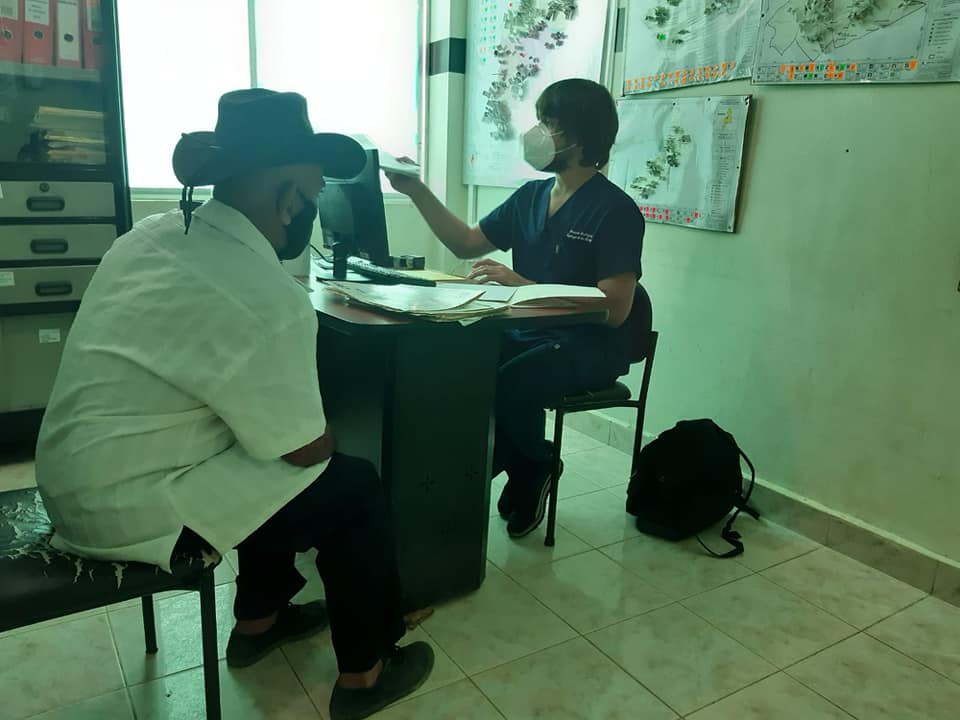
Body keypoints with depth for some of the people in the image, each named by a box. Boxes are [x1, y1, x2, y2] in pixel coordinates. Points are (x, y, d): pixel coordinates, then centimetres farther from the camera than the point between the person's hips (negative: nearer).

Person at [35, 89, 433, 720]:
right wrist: (325, 442, 6)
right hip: (130, 506, -9)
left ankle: (259, 620, 37)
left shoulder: (153, 233, 2)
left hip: (78, 477, 9)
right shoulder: (269, 299, -25)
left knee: (277, 466, 24)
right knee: (355, 488, 1)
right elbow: (307, 447, -16)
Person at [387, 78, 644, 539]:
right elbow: (467, 244, 17)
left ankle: (533, 466, 2)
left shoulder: (615, 210, -11)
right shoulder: (531, 196, 10)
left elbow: (614, 310, -19)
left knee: (507, 384, -32)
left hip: (589, 347, -6)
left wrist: (522, 285, -25)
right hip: (527, 334, 6)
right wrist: (418, 192, 6)